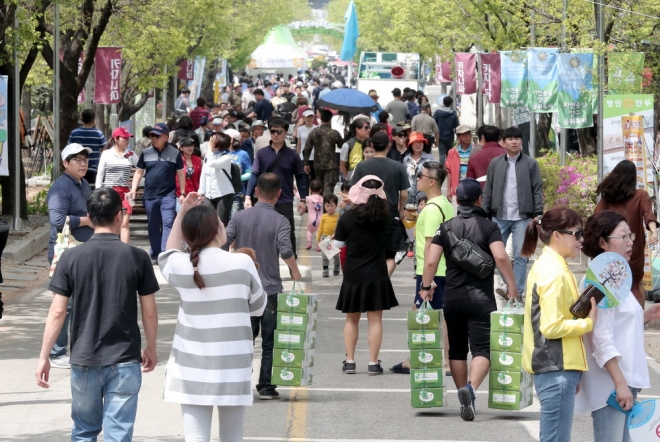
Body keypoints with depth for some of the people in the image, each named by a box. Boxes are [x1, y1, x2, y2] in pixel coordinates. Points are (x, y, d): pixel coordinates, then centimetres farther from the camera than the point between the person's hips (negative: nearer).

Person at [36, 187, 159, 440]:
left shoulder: (71, 258, -4)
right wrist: (151, 349, 16)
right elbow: (149, 312, 0)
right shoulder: (137, 258, -5)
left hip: (84, 360, 1)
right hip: (124, 360, -1)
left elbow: (57, 312, -5)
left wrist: (44, 357, 2)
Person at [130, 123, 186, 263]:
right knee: (153, 226, 10)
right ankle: (155, 254, 20)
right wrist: (133, 189, 0)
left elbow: (181, 173, 4)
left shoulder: (175, 153, -2)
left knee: (168, 223, -14)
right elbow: (139, 172, 10)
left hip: (168, 195, -3)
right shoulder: (146, 153, 5)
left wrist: (182, 193, 2)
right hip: (150, 195, 3)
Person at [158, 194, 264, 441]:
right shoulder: (242, 263, -8)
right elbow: (257, 307, 5)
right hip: (232, 366, -1)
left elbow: (169, 253, 24)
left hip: (192, 368, 1)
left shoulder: (180, 266, -2)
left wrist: (183, 212, 21)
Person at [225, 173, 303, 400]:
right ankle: (266, 387, 4)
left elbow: (223, 244, -5)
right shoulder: (280, 221, -8)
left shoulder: (240, 217, 1)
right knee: (269, 342, 5)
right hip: (270, 288, -3)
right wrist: (297, 276, -9)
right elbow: (286, 251, -21)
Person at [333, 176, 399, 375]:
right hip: (377, 276, 0)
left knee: (352, 319, 13)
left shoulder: (348, 218, -10)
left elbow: (338, 244, 0)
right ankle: (373, 363, 1)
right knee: (375, 320, 3)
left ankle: (349, 361, 12)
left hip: (353, 276, 0)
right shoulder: (385, 217, -6)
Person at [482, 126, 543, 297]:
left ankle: (518, 290, 5)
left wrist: (538, 214, -6)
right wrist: (485, 214, 3)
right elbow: (488, 190, 8)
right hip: (499, 217, 2)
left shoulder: (530, 164, 2)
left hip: (522, 217, -2)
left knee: (520, 256, 0)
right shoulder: (495, 164, 8)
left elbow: (537, 190, 1)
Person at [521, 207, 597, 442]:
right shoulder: (555, 273, -15)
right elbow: (551, 327, -20)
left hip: (553, 367, 10)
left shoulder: (546, 266, 15)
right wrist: (588, 323, -11)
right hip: (557, 370, -10)